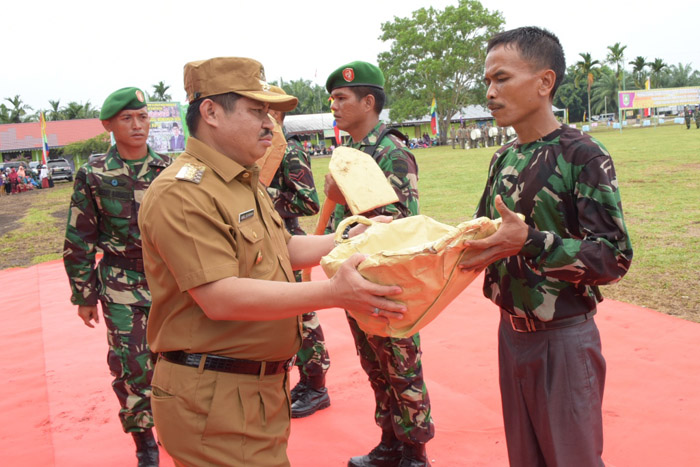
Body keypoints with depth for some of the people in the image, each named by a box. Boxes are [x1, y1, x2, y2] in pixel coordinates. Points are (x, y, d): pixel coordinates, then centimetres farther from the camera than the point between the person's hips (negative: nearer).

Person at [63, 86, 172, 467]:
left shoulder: (169, 170, 0)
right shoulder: (93, 176, -5)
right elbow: (78, 242, 0)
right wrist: (84, 295, 1)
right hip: (122, 289, -2)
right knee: (132, 367, 0)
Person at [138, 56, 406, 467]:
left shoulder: (246, 183, 15)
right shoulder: (182, 193, -20)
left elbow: (285, 251, 22)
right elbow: (219, 299, -27)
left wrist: (353, 237, 11)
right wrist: (332, 293, -30)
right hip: (215, 399, -9)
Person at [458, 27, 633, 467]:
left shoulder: (583, 155, -15)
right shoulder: (504, 157, 5)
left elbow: (614, 257, -19)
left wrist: (528, 243, -31)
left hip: (564, 337, -6)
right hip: (511, 331, 6)